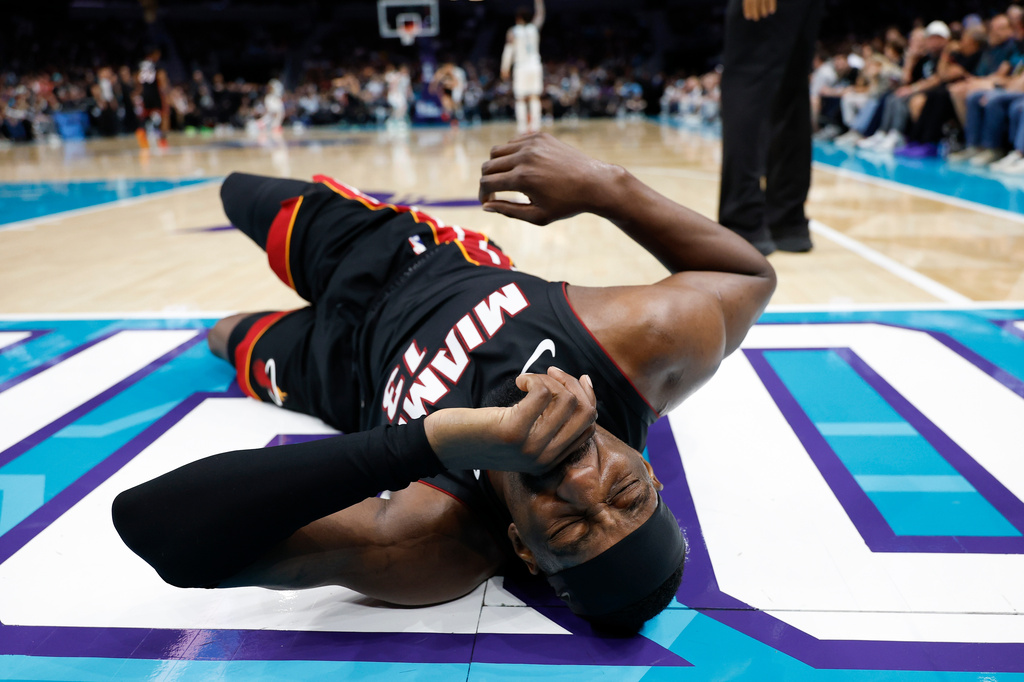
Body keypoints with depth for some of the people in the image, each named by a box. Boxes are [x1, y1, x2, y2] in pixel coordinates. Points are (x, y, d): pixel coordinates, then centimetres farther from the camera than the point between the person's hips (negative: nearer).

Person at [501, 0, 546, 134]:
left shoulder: (512, 32, -3)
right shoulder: (534, 27, 6)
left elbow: (508, 51, -5)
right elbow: (540, 15, 25)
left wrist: (505, 69, 1)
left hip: (521, 68, -3)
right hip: (535, 66, 3)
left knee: (520, 99, 2)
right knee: (535, 97, 6)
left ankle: (522, 126, -3)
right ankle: (535, 126, 2)